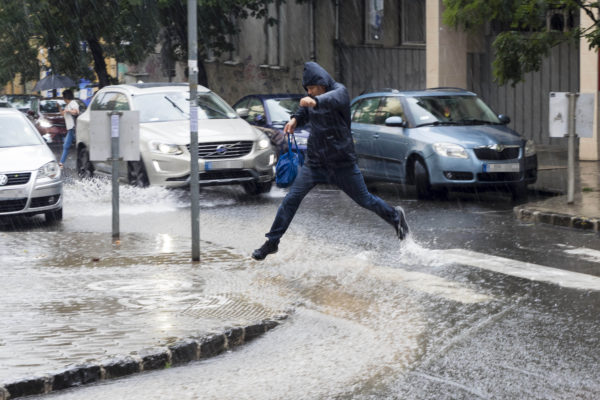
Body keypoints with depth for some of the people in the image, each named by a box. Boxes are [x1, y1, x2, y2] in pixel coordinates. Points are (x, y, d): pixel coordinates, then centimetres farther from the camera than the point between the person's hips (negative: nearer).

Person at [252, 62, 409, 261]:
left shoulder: (339, 91, -15)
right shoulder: (310, 100, 4)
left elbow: (332, 99, -40)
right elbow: (304, 112, 25)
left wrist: (315, 102, -63)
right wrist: (295, 119, 1)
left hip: (342, 161, -5)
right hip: (315, 160, 5)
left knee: (365, 200, 5)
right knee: (291, 198, -5)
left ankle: (395, 216, 32)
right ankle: (272, 242, 1)